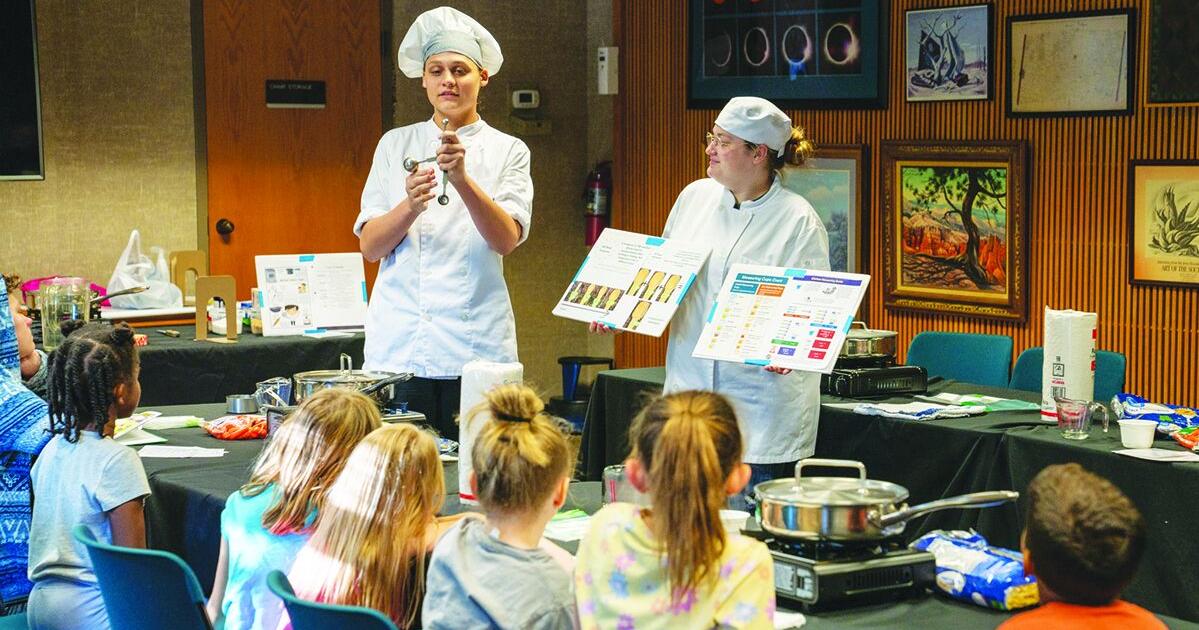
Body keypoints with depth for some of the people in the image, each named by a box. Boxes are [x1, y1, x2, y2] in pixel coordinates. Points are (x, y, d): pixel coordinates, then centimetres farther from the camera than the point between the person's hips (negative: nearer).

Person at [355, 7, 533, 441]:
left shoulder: (507, 152, 6)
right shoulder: (395, 145, 10)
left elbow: (507, 239, -10)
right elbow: (369, 247, 2)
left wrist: (462, 179, -25)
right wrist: (410, 205, -17)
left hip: (476, 346, -1)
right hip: (399, 346, 1)